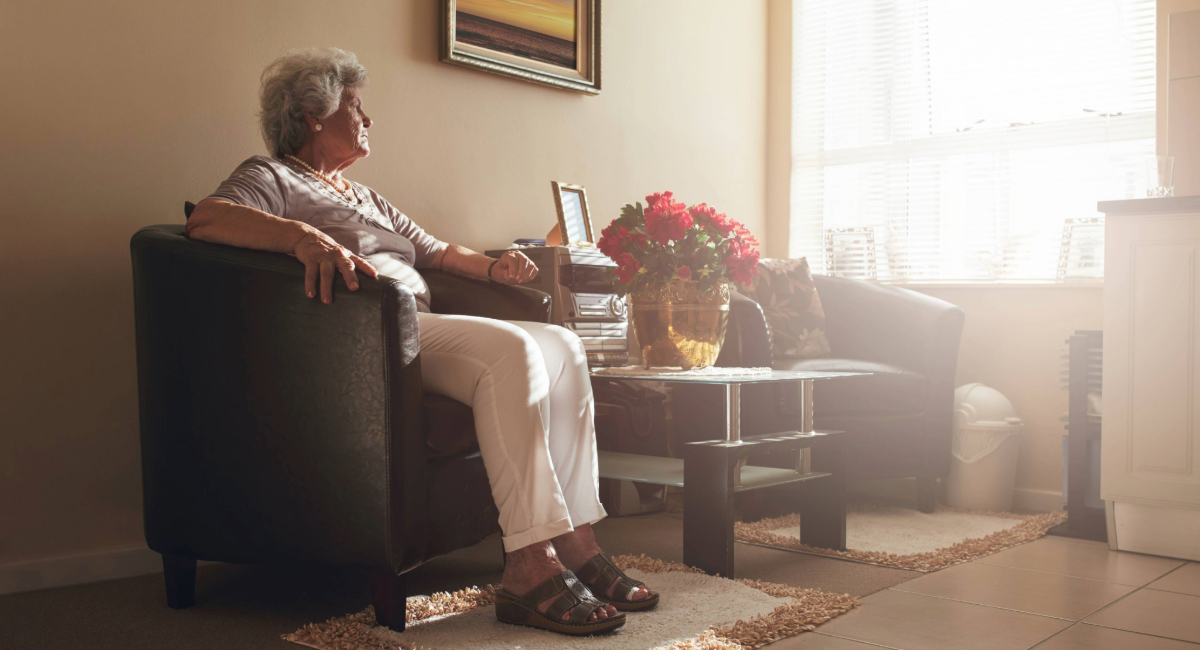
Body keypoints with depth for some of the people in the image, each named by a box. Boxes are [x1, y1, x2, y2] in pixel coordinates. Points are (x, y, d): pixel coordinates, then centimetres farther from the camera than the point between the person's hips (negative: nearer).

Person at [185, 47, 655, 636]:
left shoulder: (365, 196, 34)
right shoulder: (271, 177, 7)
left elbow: (435, 251, 36)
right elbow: (206, 219, -14)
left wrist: (492, 267, 16)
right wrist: (303, 236, -32)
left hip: (420, 328, 9)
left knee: (562, 345, -9)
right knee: (512, 351, -30)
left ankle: (576, 542, -14)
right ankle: (530, 569, -34)